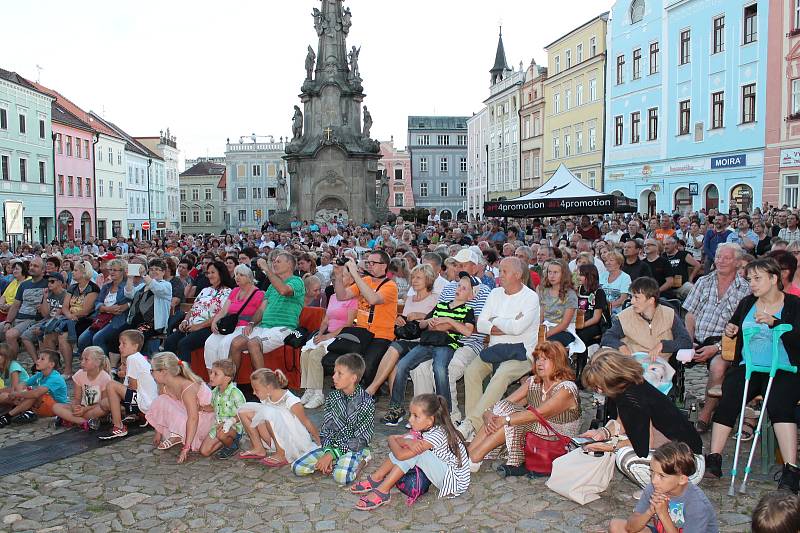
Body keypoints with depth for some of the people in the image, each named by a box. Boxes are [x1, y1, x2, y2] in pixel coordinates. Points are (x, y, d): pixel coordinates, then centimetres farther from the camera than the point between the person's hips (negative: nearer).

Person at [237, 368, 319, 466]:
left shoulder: (290, 400, -21)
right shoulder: (266, 400, -1)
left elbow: (307, 423, -14)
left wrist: (320, 445, -8)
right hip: (278, 442, 7)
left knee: (270, 413, -34)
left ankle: (282, 455, -19)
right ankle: (259, 449, 7)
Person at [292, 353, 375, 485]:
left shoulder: (366, 401, -15)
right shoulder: (332, 398, 2)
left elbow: (361, 439, -15)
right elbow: (325, 428, 2)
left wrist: (333, 454, -19)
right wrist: (327, 452, -16)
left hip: (354, 448, -5)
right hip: (331, 445, 5)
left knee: (341, 477, -33)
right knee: (297, 468, -10)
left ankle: (362, 460, -3)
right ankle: (335, 462, 4)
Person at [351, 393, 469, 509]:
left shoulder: (436, 434, -27)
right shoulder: (423, 429, 1)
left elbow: (400, 455, -30)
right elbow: (393, 438, -6)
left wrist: (392, 440, -9)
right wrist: (407, 441, -27)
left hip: (456, 482, -9)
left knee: (415, 451, -24)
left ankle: (382, 491, -16)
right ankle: (376, 479, 3)